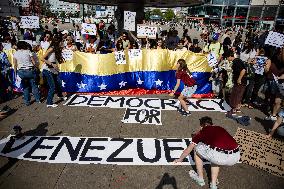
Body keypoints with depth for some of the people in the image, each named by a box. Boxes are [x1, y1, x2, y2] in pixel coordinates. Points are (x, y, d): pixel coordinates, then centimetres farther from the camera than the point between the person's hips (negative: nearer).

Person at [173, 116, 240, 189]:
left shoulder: (202, 131, 17)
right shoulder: (220, 129, 29)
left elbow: (189, 149, 29)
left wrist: (180, 159, 48)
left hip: (220, 156, -5)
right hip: (236, 157, 6)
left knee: (197, 148, 21)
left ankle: (200, 179, 32)